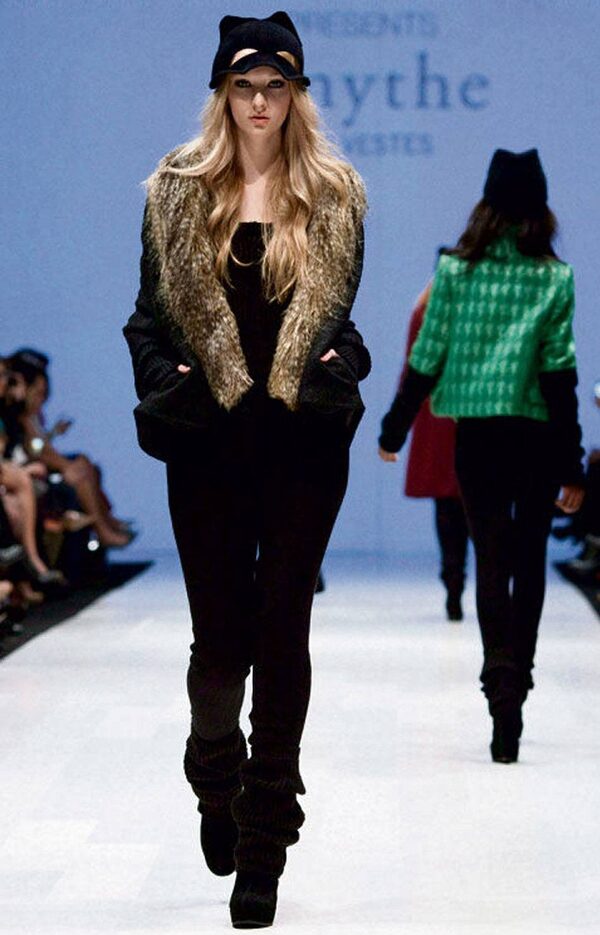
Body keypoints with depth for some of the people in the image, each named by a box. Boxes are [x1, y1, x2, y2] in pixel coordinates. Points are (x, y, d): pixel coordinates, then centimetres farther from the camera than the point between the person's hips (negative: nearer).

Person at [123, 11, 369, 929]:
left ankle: (264, 848, 9)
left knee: (283, 632, 1)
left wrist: (338, 368, -9)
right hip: (209, 444, 0)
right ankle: (217, 780, 31)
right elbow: (150, 313, 7)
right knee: (222, 631, 0)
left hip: (303, 445, 0)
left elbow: (341, 313, 11)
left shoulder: (334, 197, 7)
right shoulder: (178, 192, 6)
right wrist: (164, 383, -11)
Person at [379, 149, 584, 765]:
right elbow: (560, 372, -6)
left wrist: (393, 431, 13)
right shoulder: (555, 278, -2)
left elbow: (427, 358, 1)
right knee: (530, 560, 15)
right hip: (537, 434, 0)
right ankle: (517, 680, 18)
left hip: (475, 431, 0)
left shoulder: (455, 270, 0)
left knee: (491, 559, 0)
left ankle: (500, 679, -19)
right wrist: (571, 467, -5)